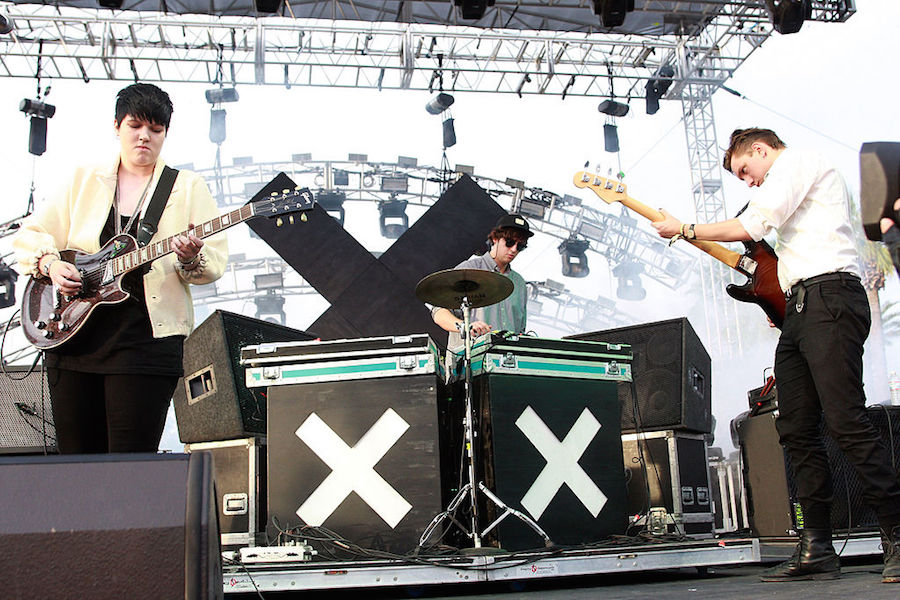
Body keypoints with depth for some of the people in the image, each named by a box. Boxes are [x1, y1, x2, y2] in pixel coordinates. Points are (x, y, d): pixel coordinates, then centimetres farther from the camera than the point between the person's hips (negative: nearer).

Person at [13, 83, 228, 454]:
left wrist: (191, 259, -21)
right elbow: (29, 234, 14)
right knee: (75, 458, 8)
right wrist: (50, 264, -5)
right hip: (72, 335, 3)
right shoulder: (84, 181, 13)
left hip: (147, 337, -3)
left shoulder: (188, 187, 6)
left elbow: (216, 263, 0)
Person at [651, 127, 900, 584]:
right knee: (796, 430, 3)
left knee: (845, 421, -15)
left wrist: (683, 230, 2)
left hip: (828, 295, -10)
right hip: (799, 306, 10)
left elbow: (751, 226, -8)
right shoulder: (791, 183, 31)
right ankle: (817, 549, 4)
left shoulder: (800, 161, 2)